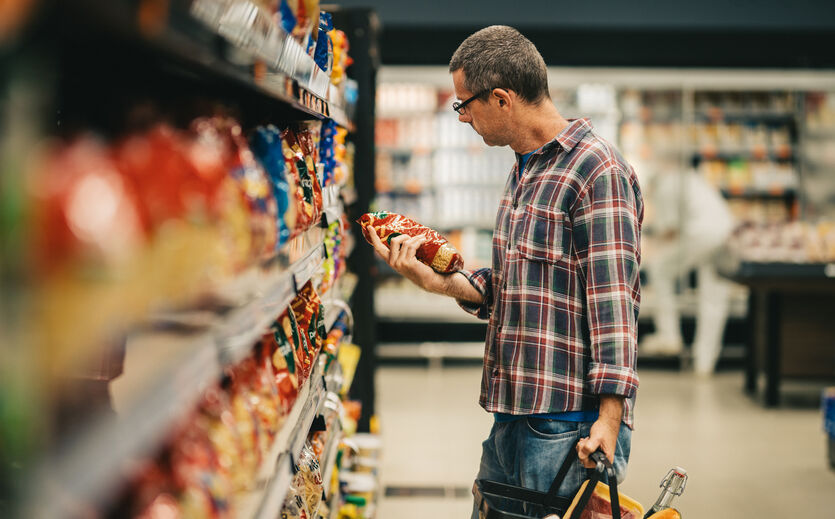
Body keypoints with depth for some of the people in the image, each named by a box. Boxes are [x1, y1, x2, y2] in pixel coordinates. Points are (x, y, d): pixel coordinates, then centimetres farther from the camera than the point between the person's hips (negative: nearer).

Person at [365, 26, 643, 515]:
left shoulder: (597, 171, -13)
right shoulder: (524, 171, 17)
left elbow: (613, 302, -18)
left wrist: (609, 419, -23)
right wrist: (438, 279, 4)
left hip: (571, 424, -9)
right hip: (512, 418, 9)